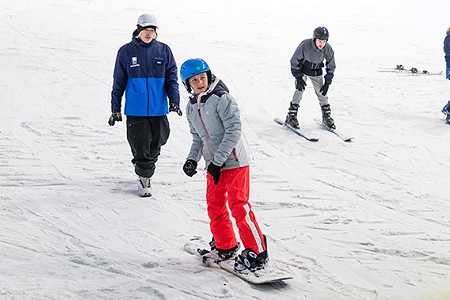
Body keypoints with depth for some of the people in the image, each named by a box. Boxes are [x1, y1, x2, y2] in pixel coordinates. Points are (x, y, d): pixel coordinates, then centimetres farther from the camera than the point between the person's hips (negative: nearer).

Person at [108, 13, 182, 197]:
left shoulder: (164, 51, 4)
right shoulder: (126, 51, 1)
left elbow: (172, 78, 5)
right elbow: (118, 83, 5)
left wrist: (174, 100, -10)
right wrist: (115, 109, 5)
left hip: (159, 109, 2)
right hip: (135, 111, -2)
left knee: (156, 143, 12)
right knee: (140, 147, -4)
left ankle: (145, 169, 37)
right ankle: (144, 181, 10)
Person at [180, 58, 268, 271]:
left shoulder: (221, 98, -14)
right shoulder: (191, 107, 9)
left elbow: (234, 129, -19)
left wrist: (218, 159, -21)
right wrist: (193, 159, 3)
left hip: (234, 160, -8)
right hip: (213, 164, 8)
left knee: (238, 206, -10)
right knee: (214, 206, 12)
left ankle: (256, 253, -3)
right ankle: (225, 247, 29)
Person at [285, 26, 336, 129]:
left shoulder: (328, 49, -23)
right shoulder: (305, 45, -33)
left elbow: (331, 67, -6)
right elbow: (294, 62, -19)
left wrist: (327, 82, -10)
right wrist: (299, 78, -22)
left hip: (317, 72, 3)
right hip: (302, 70, -3)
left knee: (322, 93, -1)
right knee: (299, 90, -17)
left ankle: (327, 116, 16)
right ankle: (291, 116, -12)